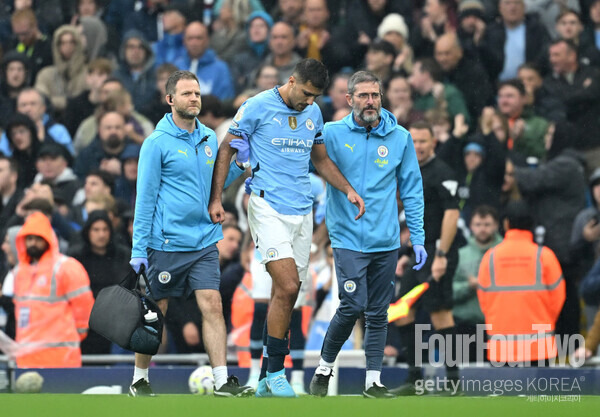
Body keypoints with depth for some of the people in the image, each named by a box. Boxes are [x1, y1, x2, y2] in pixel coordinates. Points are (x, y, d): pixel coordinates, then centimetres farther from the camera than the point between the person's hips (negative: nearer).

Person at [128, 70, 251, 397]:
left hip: (204, 241, 4)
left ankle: (222, 381, -9)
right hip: (166, 244, -4)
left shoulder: (209, 139, 10)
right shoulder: (157, 143, -7)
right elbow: (145, 198, -7)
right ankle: (139, 379, 19)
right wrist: (139, 248, -10)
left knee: (212, 305, -6)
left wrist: (239, 163, 1)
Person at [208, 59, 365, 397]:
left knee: (287, 294, 5)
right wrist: (216, 198, -6)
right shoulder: (257, 107, -6)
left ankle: (266, 380, 12)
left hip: (302, 212, 6)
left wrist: (349, 190, 11)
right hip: (268, 208, -6)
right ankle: (276, 372, -8)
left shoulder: (314, 113, 11)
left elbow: (321, 159, 24)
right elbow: (226, 149, 0)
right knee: (287, 287, -18)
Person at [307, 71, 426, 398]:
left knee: (378, 313, 6)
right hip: (348, 239, -3)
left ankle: (373, 381, 13)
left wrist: (418, 239, 7)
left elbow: (411, 190, 10)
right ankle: (324, 367, 8)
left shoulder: (400, 138, 5)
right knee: (353, 307, -13)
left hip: (386, 242, 3)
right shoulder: (332, 134, -3)